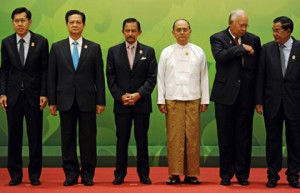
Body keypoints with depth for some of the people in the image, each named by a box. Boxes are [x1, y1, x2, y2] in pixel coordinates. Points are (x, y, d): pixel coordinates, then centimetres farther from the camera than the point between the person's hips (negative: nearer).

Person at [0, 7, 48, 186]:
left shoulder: (41, 41, -1)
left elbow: (46, 70, -1)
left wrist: (44, 94, -7)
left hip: (33, 95, -1)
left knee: (35, 137, 3)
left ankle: (35, 175, 13)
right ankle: (15, 175, 14)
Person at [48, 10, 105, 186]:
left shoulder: (94, 48, 5)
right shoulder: (57, 47, 6)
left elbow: (99, 77, 3)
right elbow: (52, 77, 5)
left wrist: (101, 101, -1)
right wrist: (52, 101, 0)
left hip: (87, 100, -1)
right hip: (65, 100, 1)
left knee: (88, 138, 2)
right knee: (68, 139, 4)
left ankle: (88, 174, 10)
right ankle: (71, 173, 13)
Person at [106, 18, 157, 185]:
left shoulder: (149, 52, 5)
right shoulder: (114, 51, 6)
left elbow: (152, 78, 0)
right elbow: (111, 78, 3)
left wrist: (139, 94, -12)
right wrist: (120, 96, -9)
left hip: (142, 103, 0)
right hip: (121, 103, 0)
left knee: (142, 139, 4)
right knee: (122, 139, 3)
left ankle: (144, 173, 12)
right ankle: (120, 174, 9)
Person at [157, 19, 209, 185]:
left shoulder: (199, 52, 7)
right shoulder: (166, 52, 5)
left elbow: (204, 77, 7)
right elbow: (161, 77, 5)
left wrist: (204, 100, 3)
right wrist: (161, 101, -1)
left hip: (193, 100, 1)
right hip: (172, 100, -1)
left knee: (193, 137, 1)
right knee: (174, 137, -2)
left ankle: (191, 174, 7)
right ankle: (175, 174, 3)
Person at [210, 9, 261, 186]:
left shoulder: (254, 40, 6)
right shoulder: (218, 38, 0)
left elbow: (258, 66, 8)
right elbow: (220, 56, -20)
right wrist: (241, 48, -17)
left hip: (246, 95, 2)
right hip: (225, 94, -1)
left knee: (244, 136, 5)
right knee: (225, 136, 6)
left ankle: (243, 174, 14)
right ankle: (226, 174, 15)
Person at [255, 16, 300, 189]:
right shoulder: (267, 49, 1)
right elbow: (261, 76, 3)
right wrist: (259, 101, -1)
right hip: (272, 102, 1)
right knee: (273, 140, 8)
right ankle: (273, 175, 17)